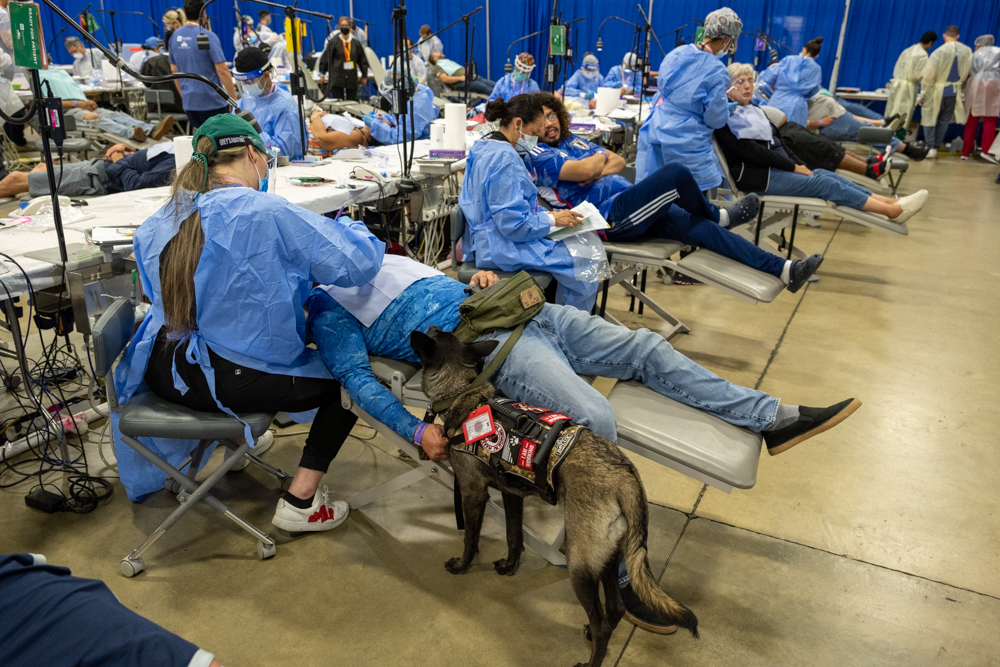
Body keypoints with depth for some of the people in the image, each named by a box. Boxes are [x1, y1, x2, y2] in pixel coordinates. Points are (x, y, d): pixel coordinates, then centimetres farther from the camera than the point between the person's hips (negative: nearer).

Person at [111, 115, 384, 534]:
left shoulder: (158, 224, 2)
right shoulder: (269, 214, -20)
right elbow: (357, 264, -19)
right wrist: (349, 227, 5)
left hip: (163, 373, 8)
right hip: (232, 383, -7)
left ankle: (237, 438, 53)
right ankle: (299, 502, 9)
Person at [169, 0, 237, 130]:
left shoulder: (175, 36, 7)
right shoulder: (208, 36, -13)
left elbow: (174, 70, 14)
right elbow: (222, 71, -16)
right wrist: (234, 99, -9)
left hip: (189, 101, 6)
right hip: (212, 101, -6)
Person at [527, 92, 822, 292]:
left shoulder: (571, 140, 23)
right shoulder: (537, 155, -3)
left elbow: (619, 161, 18)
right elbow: (584, 170, -19)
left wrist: (598, 171, -4)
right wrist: (601, 156, 4)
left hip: (630, 206, 8)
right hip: (608, 218, -8)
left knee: (702, 228, -7)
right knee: (676, 174, -24)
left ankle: (784, 270, -8)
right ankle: (719, 215, 7)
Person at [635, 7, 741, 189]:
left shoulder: (676, 53, 4)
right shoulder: (716, 70, -16)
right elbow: (716, 119, -10)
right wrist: (724, 99, 12)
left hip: (656, 134, 7)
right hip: (687, 145, -7)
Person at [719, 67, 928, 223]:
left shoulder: (754, 110, 20)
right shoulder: (727, 116, -8)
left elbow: (777, 141, 19)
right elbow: (748, 150, -17)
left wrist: (799, 164, 2)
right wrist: (792, 167, -14)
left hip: (775, 168, 8)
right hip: (756, 175, -8)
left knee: (825, 175, -8)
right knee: (823, 183, -16)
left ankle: (892, 203, -13)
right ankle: (893, 211, -15)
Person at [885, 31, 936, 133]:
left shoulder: (907, 51, 14)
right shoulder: (922, 54, -10)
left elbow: (896, 69, 15)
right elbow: (919, 75, -12)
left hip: (897, 83, 7)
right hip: (909, 87, -7)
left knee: (892, 115, 7)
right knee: (903, 118, -5)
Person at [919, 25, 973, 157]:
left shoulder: (939, 52, -15)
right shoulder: (967, 51, -1)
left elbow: (928, 75, -15)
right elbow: (968, 73, 8)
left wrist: (922, 94, -8)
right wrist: (960, 86, 21)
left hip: (936, 91, -4)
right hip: (954, 92, 4)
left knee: (929, 120, 7)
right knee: (944, 120, 15)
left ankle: (931, 147, 0)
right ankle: (936, 146, 16)